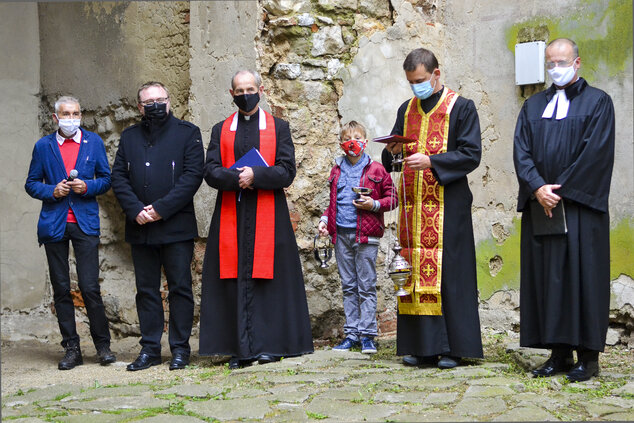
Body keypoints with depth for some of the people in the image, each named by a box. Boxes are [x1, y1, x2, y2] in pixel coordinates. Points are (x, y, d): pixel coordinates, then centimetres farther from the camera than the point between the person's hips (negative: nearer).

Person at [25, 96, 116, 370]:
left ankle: (103, 345, 7)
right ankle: (71, 349, 12)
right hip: (54, 224, 2)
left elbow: (106, 179, 10)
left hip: (85, 223, -1)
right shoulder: (43, 146, 9)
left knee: (90, 288, -8)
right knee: (61, 289, 4)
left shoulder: (94, 142, 8)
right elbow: (31, 183, 11)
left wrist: (87, 186, -9)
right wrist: (52, 191, -8)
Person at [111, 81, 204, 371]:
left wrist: (161, 209, -14)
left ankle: (180, 349, 8)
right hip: (140, 228, 4)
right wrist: (136, 210, -9)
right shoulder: (129, 137, 14)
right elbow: (118, 177, 7)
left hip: (177, 226, -4)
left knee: (180, 288, 0)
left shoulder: (187, 133, 2)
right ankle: (150, 349, 14)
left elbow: (192, 175, -7)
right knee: (146, 290, 8)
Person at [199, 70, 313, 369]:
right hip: (231, 218, 2)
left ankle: (269, 345, 2)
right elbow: (211, 172, 3)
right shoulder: (221, 130, 15)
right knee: (235, 281, -2)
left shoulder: (278, 128, 10)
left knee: (267, 280, -3)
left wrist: (255, 175, -15)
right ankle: (241, 349, 1)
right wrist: (238, 177, -15)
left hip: (267, 217, -1)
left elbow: (286, 172, -1)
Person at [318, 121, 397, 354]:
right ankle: (351, 333, 15)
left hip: (365, 235, -4)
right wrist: (325, 219, 9)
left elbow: (393, 198, 2)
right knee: (348, 286, 9)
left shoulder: (376, 169, -1)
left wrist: (374, 204, -14)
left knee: (366, 286, -1)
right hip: (341, 234, 5)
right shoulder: (337, 170, 13)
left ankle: (367, 335, 4)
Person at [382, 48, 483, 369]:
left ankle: (452, 347, -1)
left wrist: (431, 161, -18)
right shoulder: (406, 110, 17)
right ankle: (422, 346, 8)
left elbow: (471, 155, -7)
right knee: (415, 271, 3)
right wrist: (392, 151, -7)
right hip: (413, 205, 5)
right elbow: (390, 161, 17)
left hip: (447, 207, -5)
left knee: (448, 273, -6)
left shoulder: (461, 108, 1)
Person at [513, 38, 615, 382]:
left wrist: (560, 189, -13)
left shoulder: (597, 102, 3)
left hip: (580, 207, -4)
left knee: (581, 275, -5)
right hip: (540, 207, 4)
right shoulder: (533, 106, 16)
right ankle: (559, 353, 8)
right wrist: (538, 188, -11)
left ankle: (588, 356, 0)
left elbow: (595, 153, -8)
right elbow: (521, 151, 5)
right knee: (546, 276, 2)